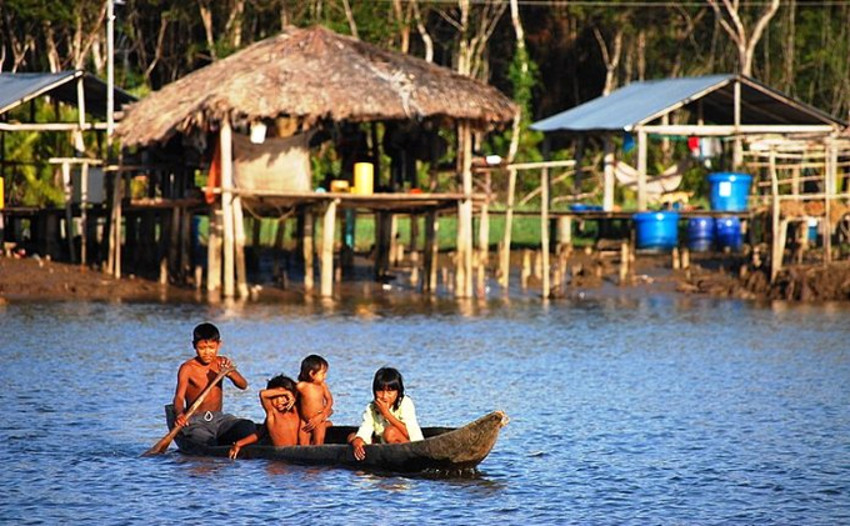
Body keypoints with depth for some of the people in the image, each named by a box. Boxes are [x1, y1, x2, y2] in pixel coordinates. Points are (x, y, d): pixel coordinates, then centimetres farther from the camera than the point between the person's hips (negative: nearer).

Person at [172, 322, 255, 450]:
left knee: (248, 427, -22)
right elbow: (179, 396, -18)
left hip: (218, 418, 4)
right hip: (195, 421, -4)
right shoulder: (188, 368, -6)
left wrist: (230, 373, -26)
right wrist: (179, 414, -41)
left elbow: (243, 386, -3)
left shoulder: (222, 363, 8)